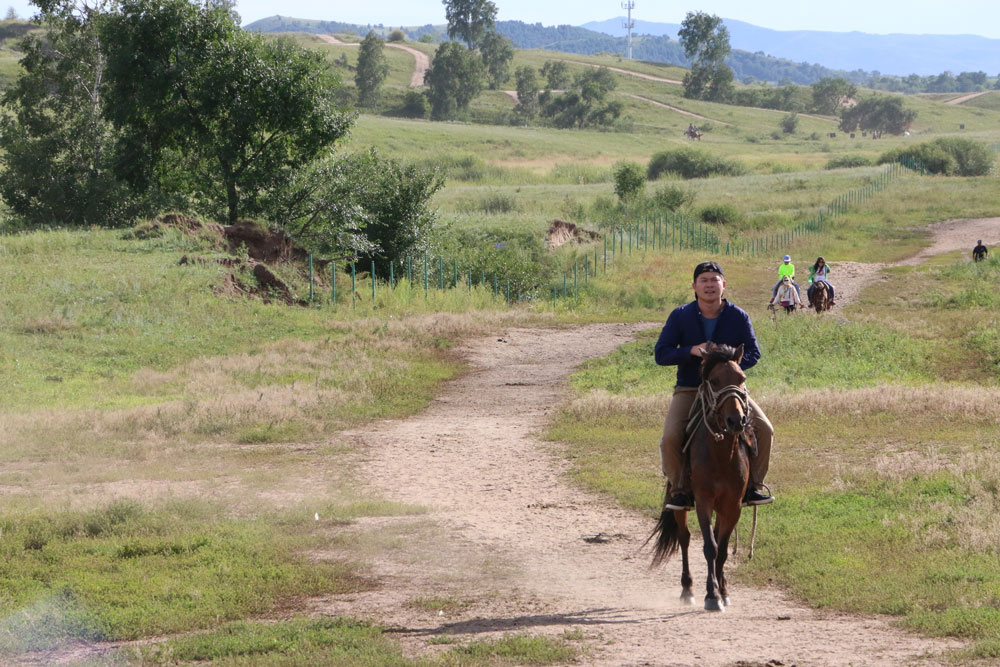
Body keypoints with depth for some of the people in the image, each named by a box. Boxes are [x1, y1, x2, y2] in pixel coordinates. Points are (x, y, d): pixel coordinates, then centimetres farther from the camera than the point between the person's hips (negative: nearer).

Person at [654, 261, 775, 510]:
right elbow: (661, 354, -6)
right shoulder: (680, 316, -3)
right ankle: (680, 490, -6)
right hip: (689, 389, -1)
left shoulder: (738, 317, 0)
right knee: (671, 438, -25)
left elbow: (753, 353, -3)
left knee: (764, 431, -17)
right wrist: (692, 350, -23)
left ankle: (754, 485, 1)